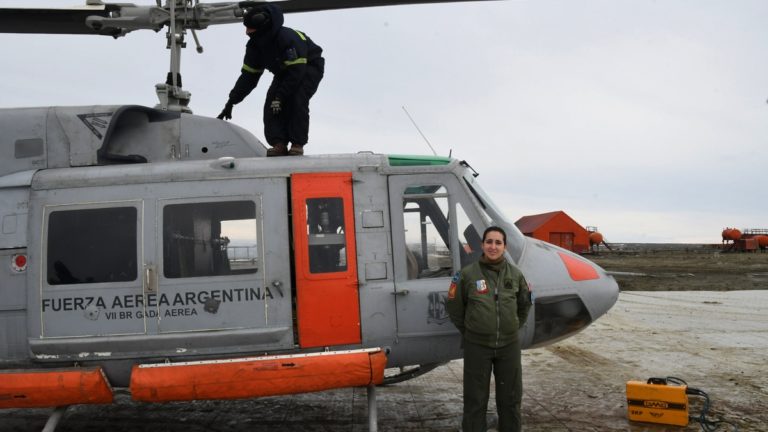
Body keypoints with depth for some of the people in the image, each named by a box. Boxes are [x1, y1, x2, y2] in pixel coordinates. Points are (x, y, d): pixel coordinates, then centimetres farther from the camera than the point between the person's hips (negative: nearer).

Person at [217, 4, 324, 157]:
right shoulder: (254, 46, -12)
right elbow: (248, 75, -7)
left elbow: (297, 72, -36)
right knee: (271, 103, -13)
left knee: (297, 101, -29)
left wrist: (280, 96, -38)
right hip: (285, 72, 7)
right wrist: (231, 102, -11)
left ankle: (298, 145, -21)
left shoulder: (289, 38, -36)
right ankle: (279, 144, -17)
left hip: (309, 67, -7)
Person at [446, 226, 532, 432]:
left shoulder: (515, 274, -1)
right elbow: (454, 305, 2)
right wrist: (469, 331, 7)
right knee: (475, 399, 6)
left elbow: (524, 303, 16)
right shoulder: (468, 274, -9)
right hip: (477, 346, -3)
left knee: (510, 398, 14)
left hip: (509, 345, 3)